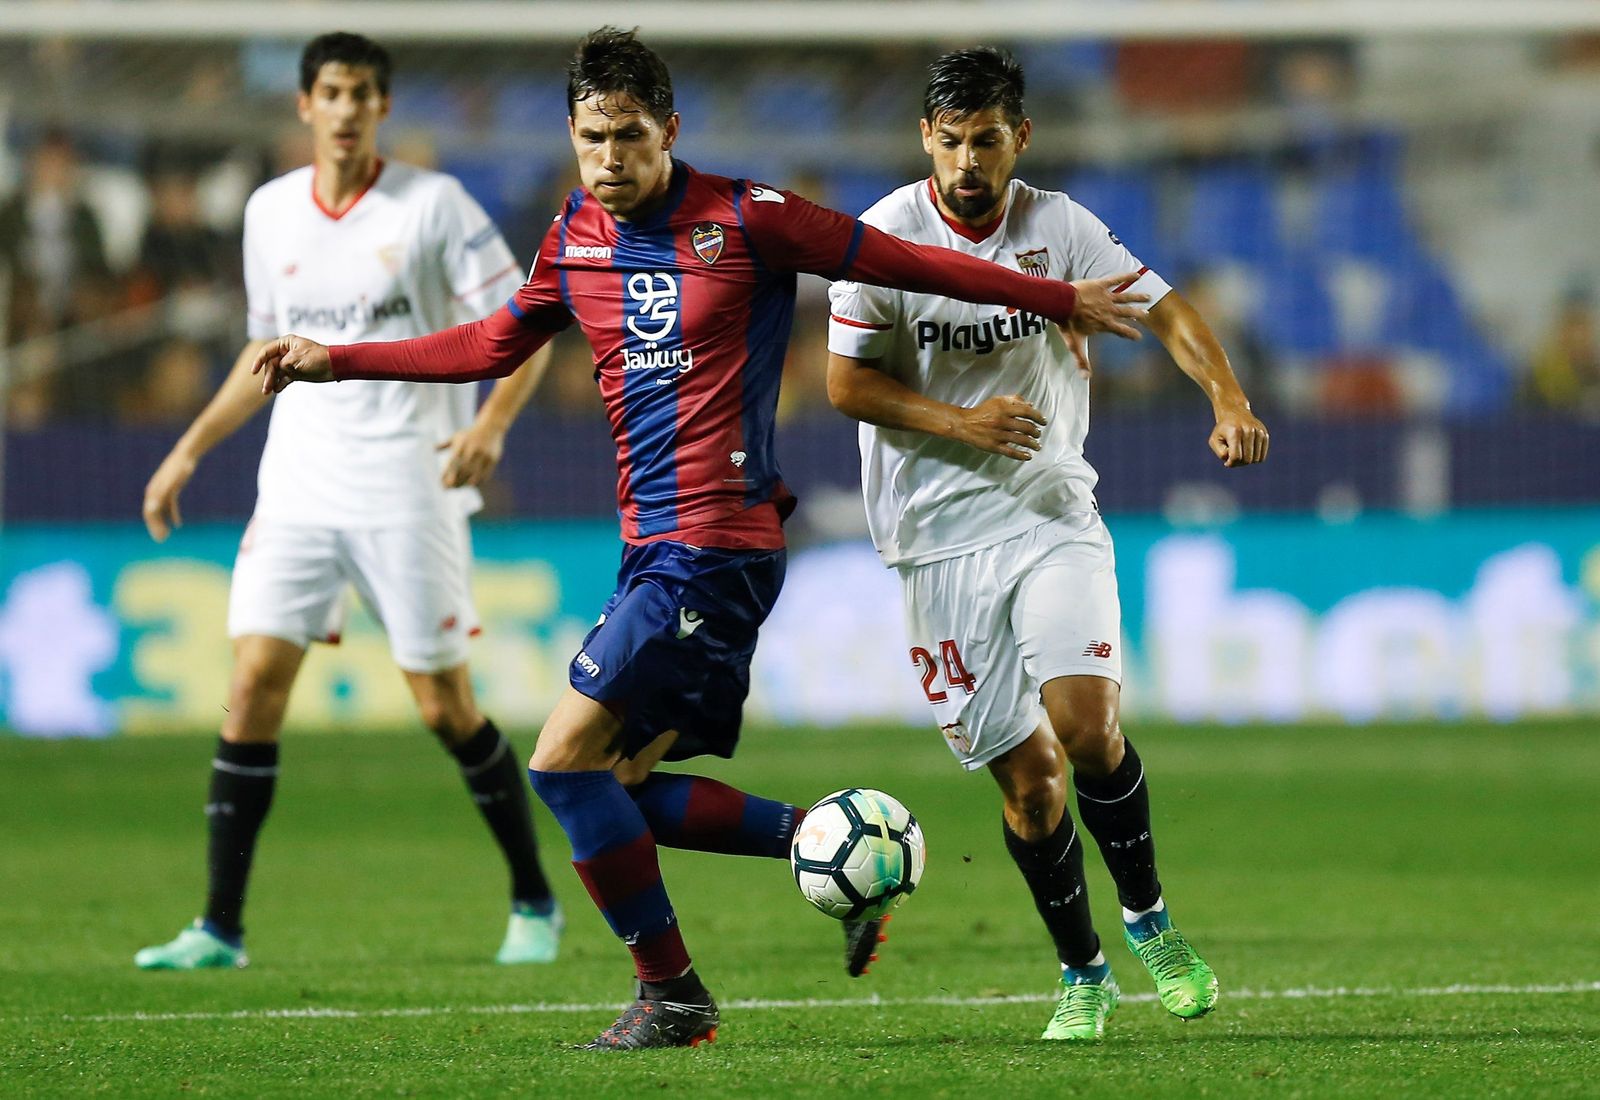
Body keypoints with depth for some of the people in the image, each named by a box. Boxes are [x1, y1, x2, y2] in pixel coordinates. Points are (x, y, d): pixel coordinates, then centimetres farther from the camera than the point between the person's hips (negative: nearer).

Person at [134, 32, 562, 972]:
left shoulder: (434, 205, -5)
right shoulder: (271, 212, 9)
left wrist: (493, 422, -23)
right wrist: (189, 451, 17)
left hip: (407, 489, -4)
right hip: (299, 487, 4)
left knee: (447, 707, -1)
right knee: (255, 681, -8)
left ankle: (535, 904, 17)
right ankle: (222, 926, -5)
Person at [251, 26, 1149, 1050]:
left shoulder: (745, 219, -9)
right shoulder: (574, 238, 10)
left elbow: (906, 263, -2)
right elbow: (493, 345, 26)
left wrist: (1062, 299, 2)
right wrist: (332, 360, 22)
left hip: (716, 543, -8)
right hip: (654, 545, 8)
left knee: (567, 759, -13)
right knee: (628, 783, 5)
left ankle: (669, 992, -1)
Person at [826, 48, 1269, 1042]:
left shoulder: (1061, 226, -2)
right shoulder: (885, 236, -6)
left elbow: (1162, 308, -3)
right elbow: (845, 381, -3)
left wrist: (1228, 399, -20)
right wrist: (961, 422, -16)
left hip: (1053, 514, 1)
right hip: (939, 537, -1)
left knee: (1086, 724, -19)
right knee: (1028, 778, -2)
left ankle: (1148, 919, 4)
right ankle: (1083, 974, 17)